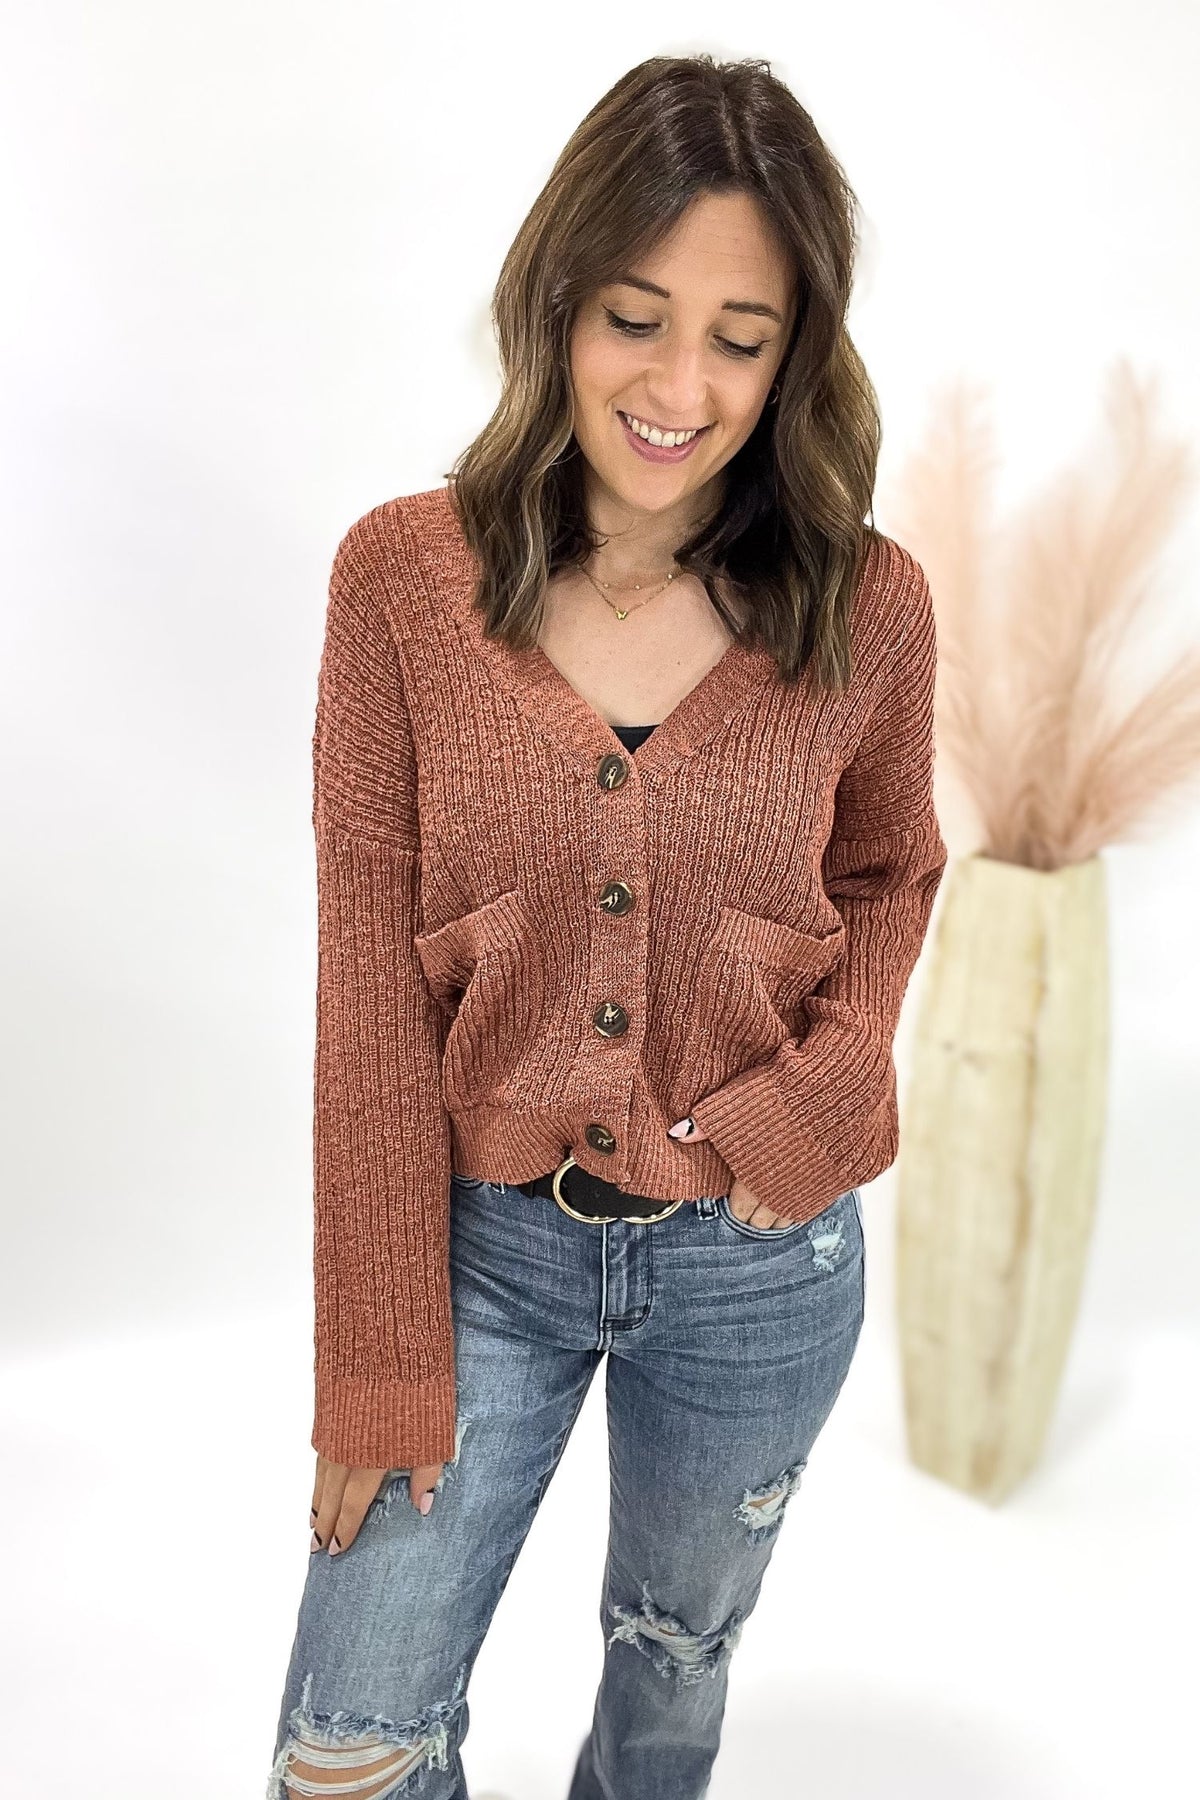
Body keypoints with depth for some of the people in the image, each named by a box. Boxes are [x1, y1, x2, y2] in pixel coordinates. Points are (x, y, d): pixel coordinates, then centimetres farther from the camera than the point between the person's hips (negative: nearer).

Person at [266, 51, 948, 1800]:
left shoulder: (870, 609, -10)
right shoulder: (403, 579, -12)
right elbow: (371, 984, -11)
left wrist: (822, 1097, -12)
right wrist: (384, 1365, -9)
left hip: (756, 1263, 1)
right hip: (481, 1238, 0)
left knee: (677, 1654, 26)